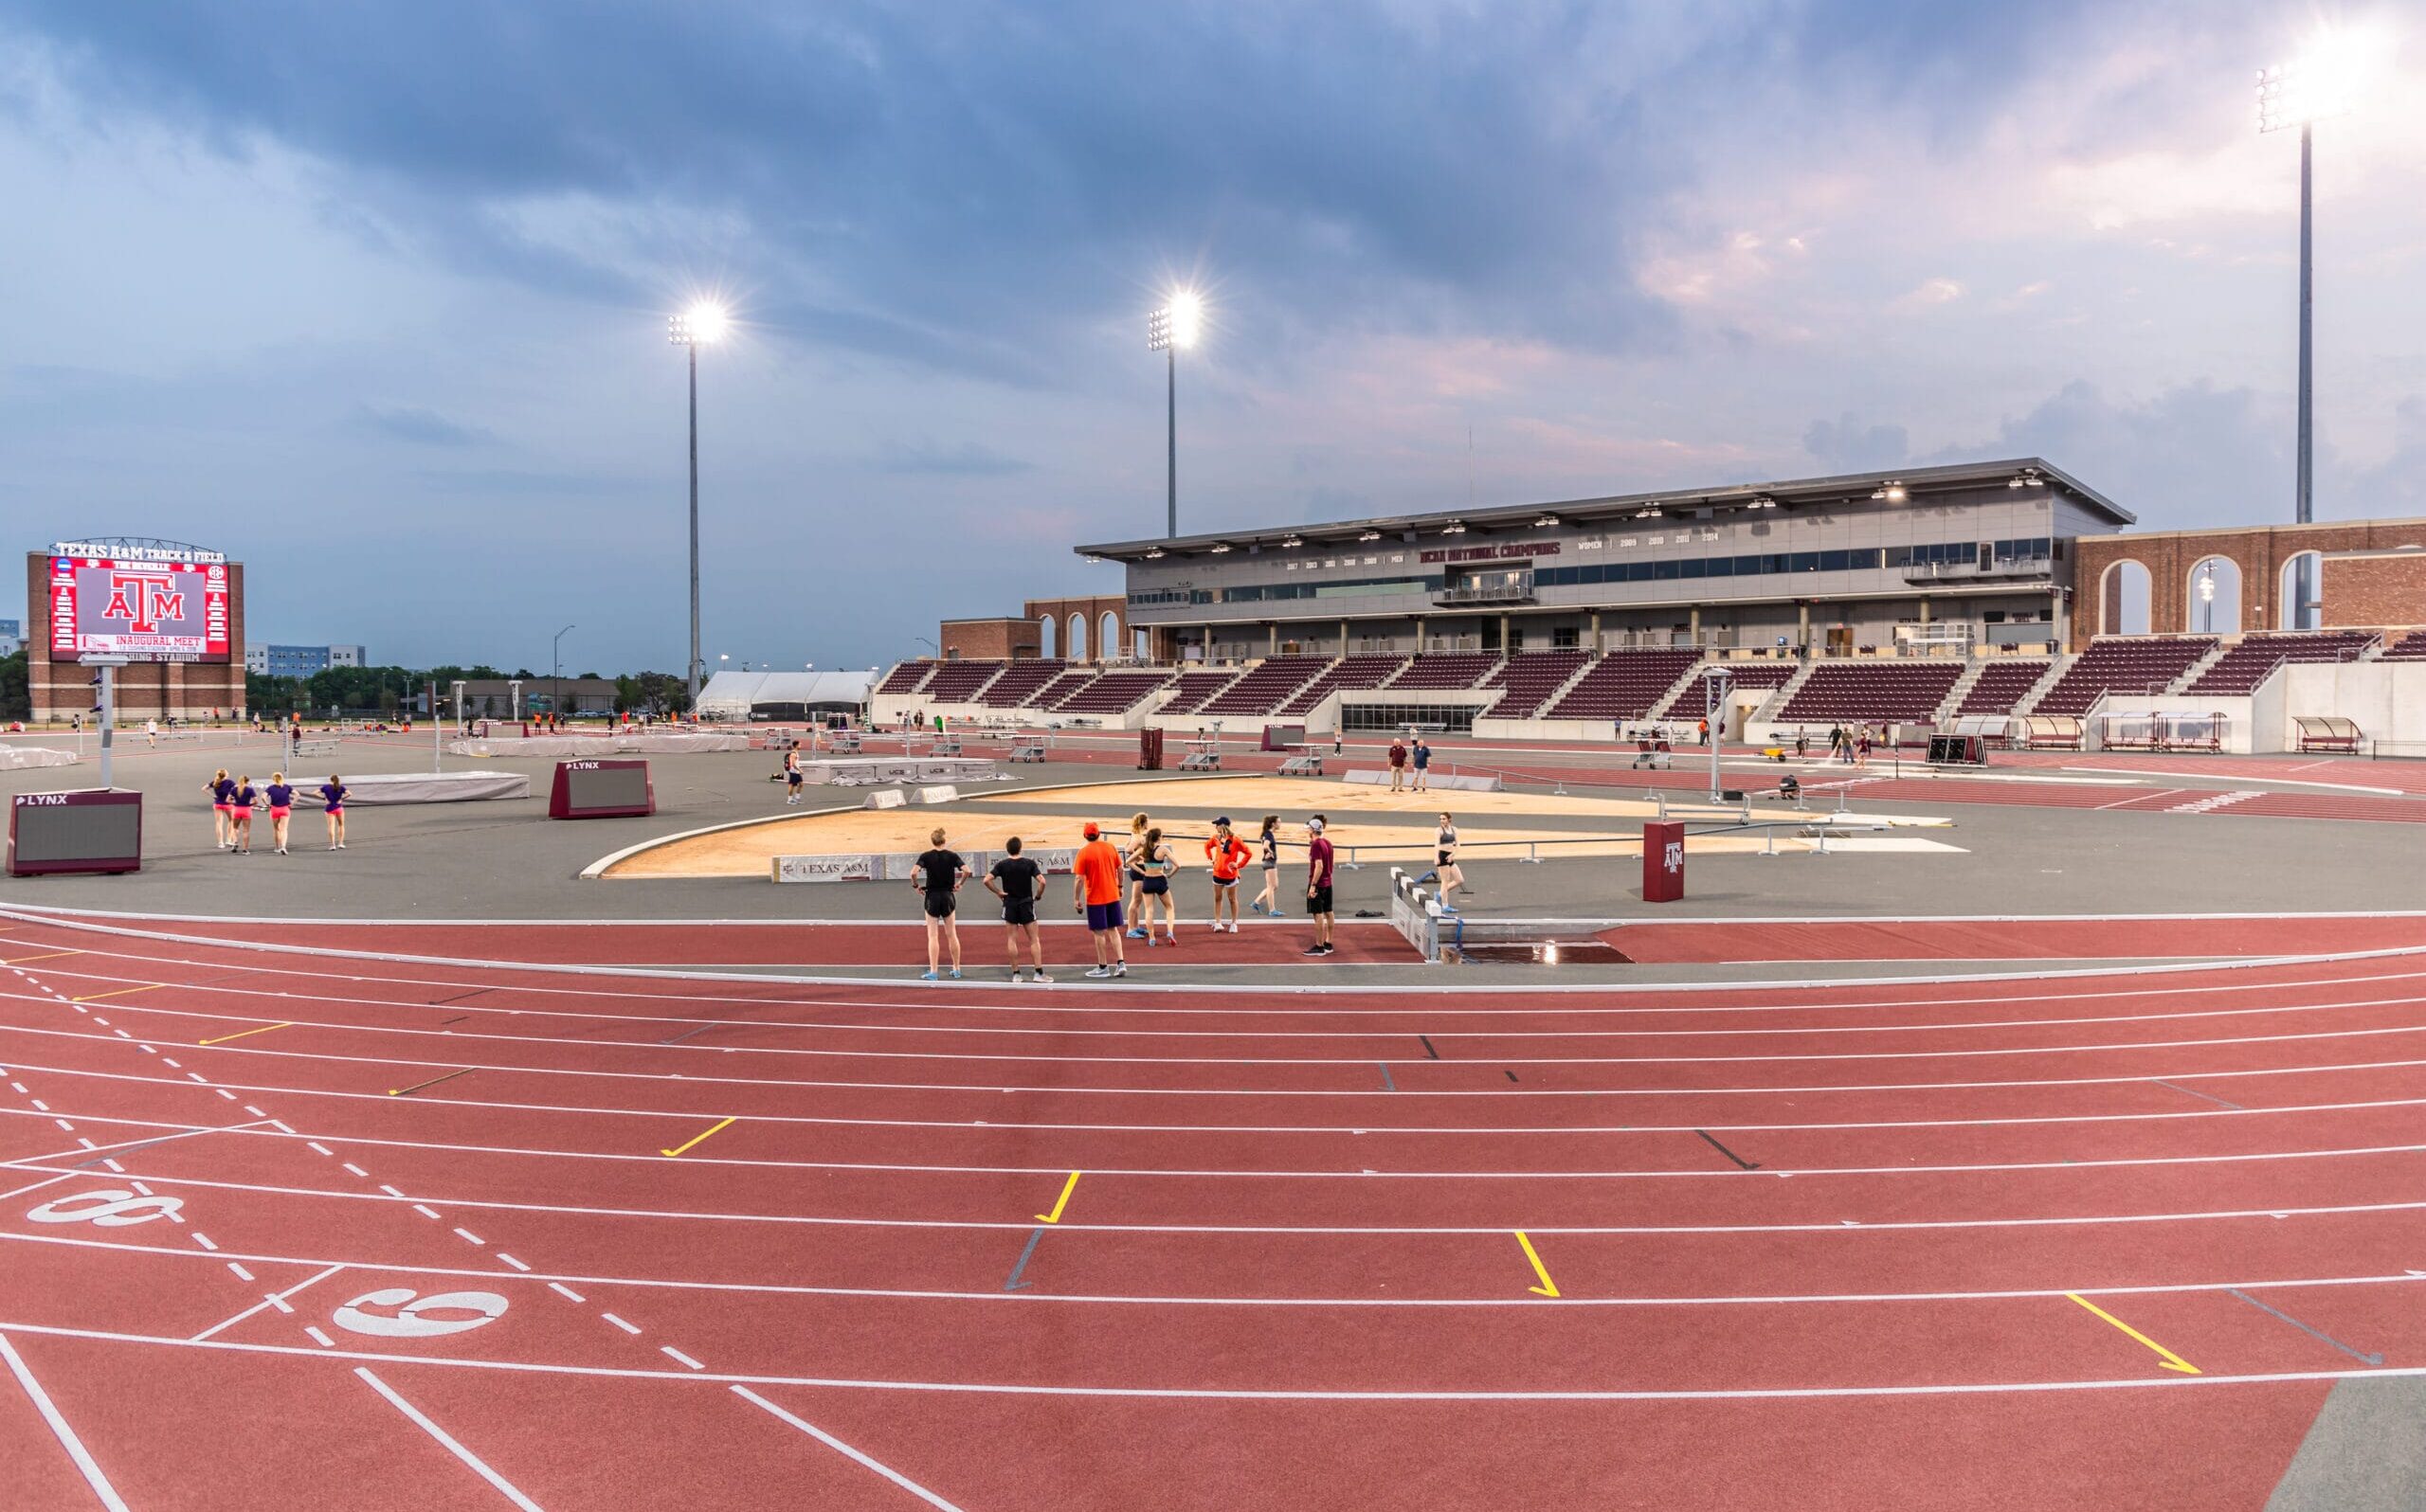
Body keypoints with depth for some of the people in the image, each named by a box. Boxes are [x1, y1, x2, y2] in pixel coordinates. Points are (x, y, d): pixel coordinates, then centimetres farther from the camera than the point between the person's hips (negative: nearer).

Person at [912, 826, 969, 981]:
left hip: (932, 897, -2)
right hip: (948, 896, 2)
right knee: (952, 935, 13)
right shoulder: (952, 856, -2)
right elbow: (966, 871, -13)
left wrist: (915, 885, -3)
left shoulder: (925, 856, -6)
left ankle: (933, 972, 0)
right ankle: (956, 970, 18)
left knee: (932, 936, 3)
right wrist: (960, 884, 2)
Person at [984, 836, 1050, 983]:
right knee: (1034, 939, 4)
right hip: (1026, 904, -1)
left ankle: (1015, 973, 7)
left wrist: (998, 892, -4)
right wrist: (1038, 895, 2)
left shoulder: (1002, 865, -4)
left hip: (1010, 904, 1)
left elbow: (987, 880, -14)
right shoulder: (1029, 863, -5)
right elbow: (1042, 881, -13)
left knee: (1013, 939, 7)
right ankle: (1039, 973, -1)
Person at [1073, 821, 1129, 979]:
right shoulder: (1110, 847, 1)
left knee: (1099, 933, 4)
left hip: (1095, 899, -4)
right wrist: (1120, 887, 22)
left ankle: (1103, 967, 10)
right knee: (1113, 930, 14)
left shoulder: (1084, 852, -13)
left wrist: (1076, 899, -6)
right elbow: (1120, 869, 8)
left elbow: (1079, 879, -14)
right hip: (1113, 895, 4)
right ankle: (1121, 963, 7)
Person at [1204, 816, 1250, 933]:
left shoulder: (1235, 840, -14)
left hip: (1230, 874, -5)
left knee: (1232, 899, 6)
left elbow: (1248, 853, -12)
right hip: (1218, 873, 5)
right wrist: (1210, 857, 9)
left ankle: (1234, 923, 15)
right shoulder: (1216, 838, 2)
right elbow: (1207, 845, 22)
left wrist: (1239, 865, -14)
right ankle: (1217, 923, 13)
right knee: (1218, 898, 8)